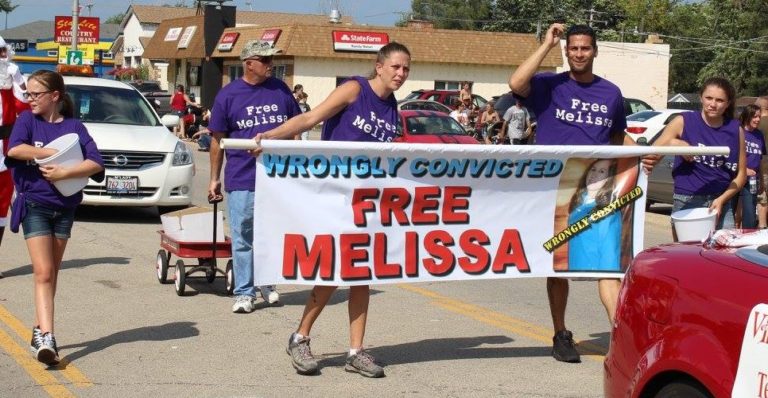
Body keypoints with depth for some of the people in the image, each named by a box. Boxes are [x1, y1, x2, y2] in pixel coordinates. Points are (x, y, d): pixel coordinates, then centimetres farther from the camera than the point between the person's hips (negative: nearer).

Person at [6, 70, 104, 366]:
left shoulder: (73, 126, 1)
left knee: (51, 273, 12)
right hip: (34, 205, -2)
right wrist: (55, 153, -17)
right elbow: (14, 149, -19)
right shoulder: (27, 120, 1)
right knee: (43, 272, -11)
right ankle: (46, 338, -17)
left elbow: (96, 163, -11)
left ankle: (40, 329, 25)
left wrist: (64, 172, -22)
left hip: (65, 206, 2)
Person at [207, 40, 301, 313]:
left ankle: (266, 283, 28)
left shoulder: (280, 89, 6)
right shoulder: (228, 95, -1)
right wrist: (214, 178, 3)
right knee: (243, 239, 2)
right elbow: (217, 140, 3)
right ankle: (244, 293, 10)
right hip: (242, 180, -2)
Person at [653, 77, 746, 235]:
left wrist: (722, 199, -5)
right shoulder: (683, 122, 0)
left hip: (720, 204, 2)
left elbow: (741, 174, 9)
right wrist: (672, 143, -17)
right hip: (686, 203, -2)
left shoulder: (735, 130, 6)